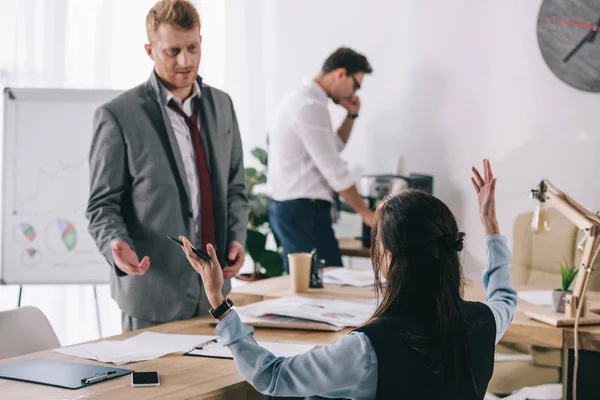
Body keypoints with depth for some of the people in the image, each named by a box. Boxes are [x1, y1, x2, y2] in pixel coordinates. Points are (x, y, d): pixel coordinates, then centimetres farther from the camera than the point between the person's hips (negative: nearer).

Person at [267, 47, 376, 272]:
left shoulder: (303, 99, 16)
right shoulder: (310, 106, -16)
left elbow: (333, 147, 30)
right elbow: (333, 169, -17)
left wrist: (351, 115, 15)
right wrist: (365, 213, -9)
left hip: (291, 209, 11)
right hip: (303, 211, -11)